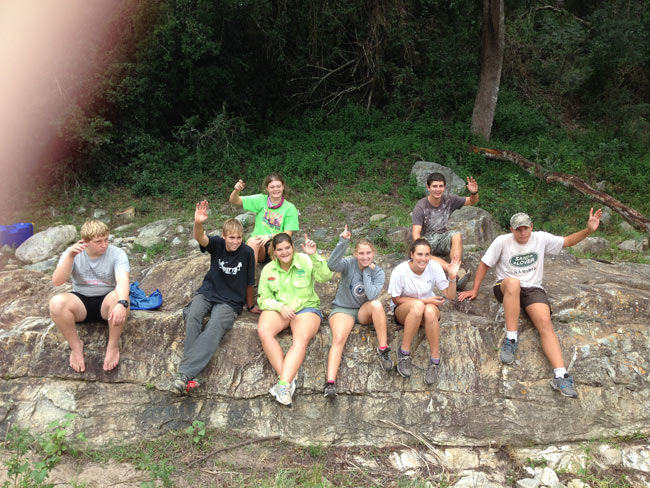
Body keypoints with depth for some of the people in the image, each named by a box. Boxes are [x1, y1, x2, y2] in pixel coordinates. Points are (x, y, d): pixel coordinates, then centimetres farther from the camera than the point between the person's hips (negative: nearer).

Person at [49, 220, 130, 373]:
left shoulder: (117, 254, -13)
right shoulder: (72, 253, -5)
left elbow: (123, 281, -30)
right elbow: (57, 281, -17)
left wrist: (122, 304, -50)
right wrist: (70, 256, -31)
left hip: (106, 302, -2)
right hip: (81, 301, 2)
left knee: (118, 298, -37)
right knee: (56, 303, -30)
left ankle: (113, 346, -14)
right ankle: (76, 345, -7)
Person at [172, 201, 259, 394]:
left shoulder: (247, 252, -5)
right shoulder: (217, 244, -4)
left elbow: (248, 282, 5)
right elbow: (200, 238, -28)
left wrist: (250, 306, 16)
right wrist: (198, 224, -50)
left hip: (230, 301, -1)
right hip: (207, 292, 2)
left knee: (215, 327, -31)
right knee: (193, 316, -30)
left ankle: (184, 373, -36)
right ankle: (191, 374, -33)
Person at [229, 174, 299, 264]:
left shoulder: (290, 208, -1)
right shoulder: (261, 200, 3)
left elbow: (288, 234, -6)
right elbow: (234, 201, 2)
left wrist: (270, 236, -23)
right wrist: (237, 190, -20)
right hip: (256, 244, 1)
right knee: (253, 240, -34)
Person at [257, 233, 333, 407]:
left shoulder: (305, 261, -3)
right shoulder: (268, 269, 6)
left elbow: (326, 276, -18)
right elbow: (263, 298, 7)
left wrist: (314, 255, -32)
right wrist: (280, 307, -13)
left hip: (306, 307, -2)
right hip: (277, 308, 2)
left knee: (302, 338, -33)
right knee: (263, 331, -30)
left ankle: (283, 384, -39)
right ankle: (288, 379, -33)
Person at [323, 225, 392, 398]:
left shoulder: (378, 272, -4)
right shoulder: (349, 264, -9)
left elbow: (372, 295, -21)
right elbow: (332, 265, -33)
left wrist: (367, 272, -16)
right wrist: (343, 242, -41)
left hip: (364, 311, 2)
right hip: (343, 309, -2)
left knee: (376, 304, -32)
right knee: (338, 339, -28)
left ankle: (383, 349, -21)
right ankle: (330, 382, -35)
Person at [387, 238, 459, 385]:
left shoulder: (434, 267, -14)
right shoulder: (400, 271, -20)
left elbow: (450, 296, -9)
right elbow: (396, 299, -10)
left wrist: (452, 277, -28)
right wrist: (424, 300, -19)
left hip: (430, 309, 2)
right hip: (403, 312, -1)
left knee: (430, 311, -37)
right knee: (418, 305, -38)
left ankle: (435, 362, -26)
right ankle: (404, 353, -26)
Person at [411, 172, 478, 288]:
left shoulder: (448, 200, -1)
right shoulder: (421, 207, -14)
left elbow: (472, 201, 8)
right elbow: (416, 233, -21)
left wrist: (474, 193, -17)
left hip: (442, 237, 3)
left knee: (457, 235, -30)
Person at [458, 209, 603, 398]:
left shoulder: (541, 238, 2)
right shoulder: (502, 241, -6)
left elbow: (567, 241, 12)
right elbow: (484, 264, 0)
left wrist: (589, 230, -4)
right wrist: (474, 290, -1)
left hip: (533, 289, 2)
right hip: (506, 288, -2)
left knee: (545, 322, -25)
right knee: (513, 283, -40)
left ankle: (561, 376, -34)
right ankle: (511, 338, -34)